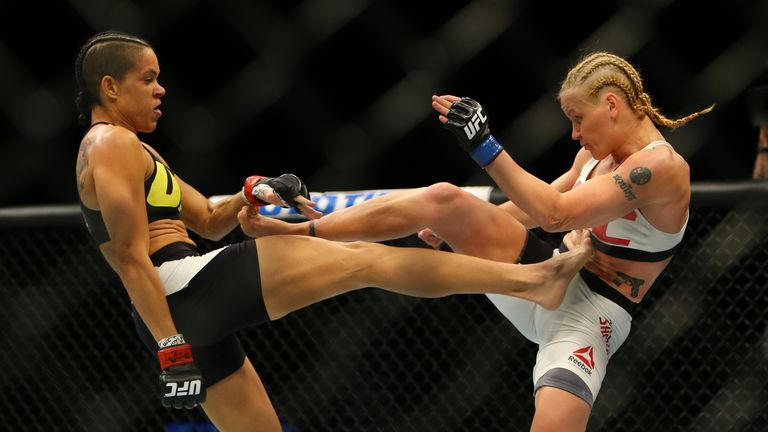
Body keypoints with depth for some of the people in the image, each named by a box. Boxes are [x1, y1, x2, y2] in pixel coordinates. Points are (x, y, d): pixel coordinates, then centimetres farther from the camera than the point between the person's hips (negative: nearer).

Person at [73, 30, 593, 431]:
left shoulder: (132, 152, 25)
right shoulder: (114, 145, -6)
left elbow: (207, 220, 28)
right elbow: (132, 258, -15)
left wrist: (252, 195, 8)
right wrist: (172, 349, -21)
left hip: (190, 315, 10)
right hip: (192, 289, -10)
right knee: (365, 259, -8)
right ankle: (532, 278, -9)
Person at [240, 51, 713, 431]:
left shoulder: (662, 166, -20)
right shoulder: (597, 153, 8)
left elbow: (556, 213, -29)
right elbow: (534, 207, 26)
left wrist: (485, 145, -30)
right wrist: (462, 226, 24)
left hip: (585, 319, -7)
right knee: (442, 198, -12)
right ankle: (294, 231, -7)